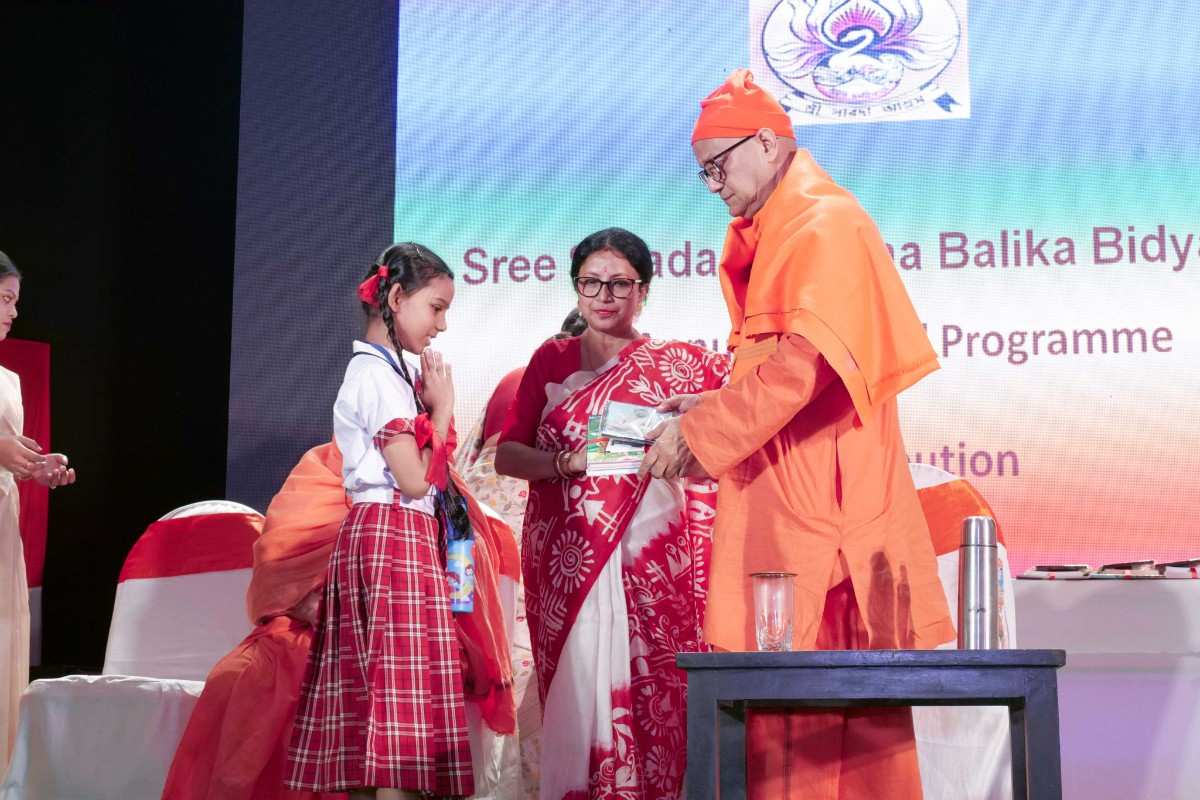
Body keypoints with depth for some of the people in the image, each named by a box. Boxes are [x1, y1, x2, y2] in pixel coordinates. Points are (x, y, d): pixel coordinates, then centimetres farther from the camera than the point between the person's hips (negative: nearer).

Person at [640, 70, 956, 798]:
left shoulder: (824, 225, -9)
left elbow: (806, 362, -21)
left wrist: (698, 434, -16)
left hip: (821, 496, -9)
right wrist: (713, 407, 10)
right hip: (779, 498, 9)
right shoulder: (771, 233, 19)